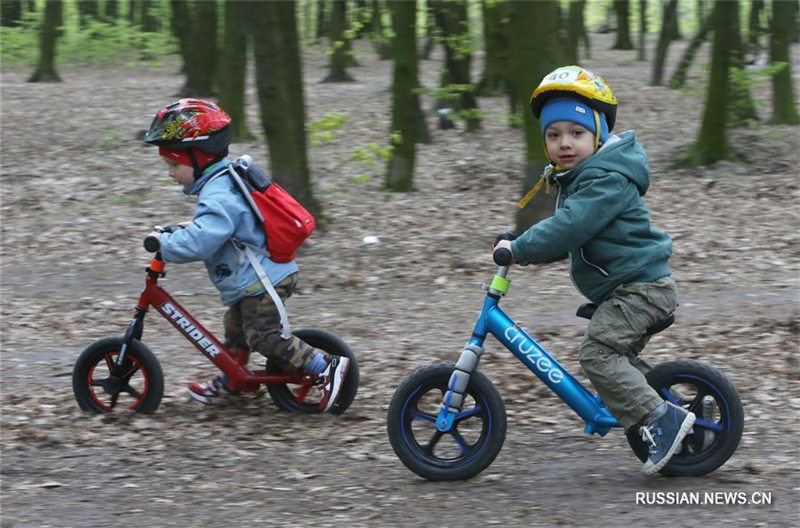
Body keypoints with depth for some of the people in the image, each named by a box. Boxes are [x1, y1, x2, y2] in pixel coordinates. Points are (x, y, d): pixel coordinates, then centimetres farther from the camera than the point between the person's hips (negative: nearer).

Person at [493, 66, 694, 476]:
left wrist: (520, 248, -23)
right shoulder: (577, 178, 15)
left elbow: (569, 227, -29)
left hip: (641, 286, -11)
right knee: (619, 359, 15)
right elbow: (570, 237, 27)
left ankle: (661, 418, -18)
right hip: (630, 288, 11)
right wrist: (522, 248, 18)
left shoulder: (606, 179, -18)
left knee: (597, 353, -19)